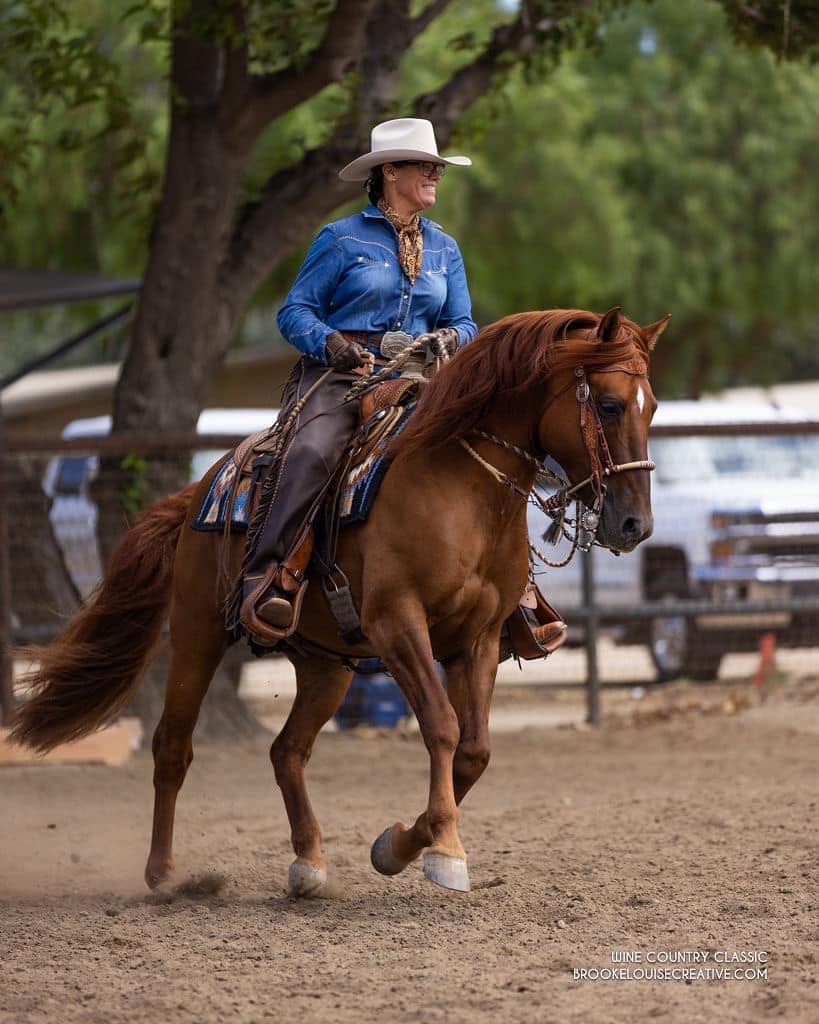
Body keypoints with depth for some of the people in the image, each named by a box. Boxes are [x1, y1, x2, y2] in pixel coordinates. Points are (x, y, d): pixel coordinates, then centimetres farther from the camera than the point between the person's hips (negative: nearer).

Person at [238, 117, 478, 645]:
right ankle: (266, 581, -41)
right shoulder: (342, 239, 5)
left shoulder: (444, 249, 19)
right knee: (314, 451, -35)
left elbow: (464, 322, 18)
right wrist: (331, 343, -17)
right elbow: (295, 312, 3)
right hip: (339, 375, -5)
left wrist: (449, 337, -6)